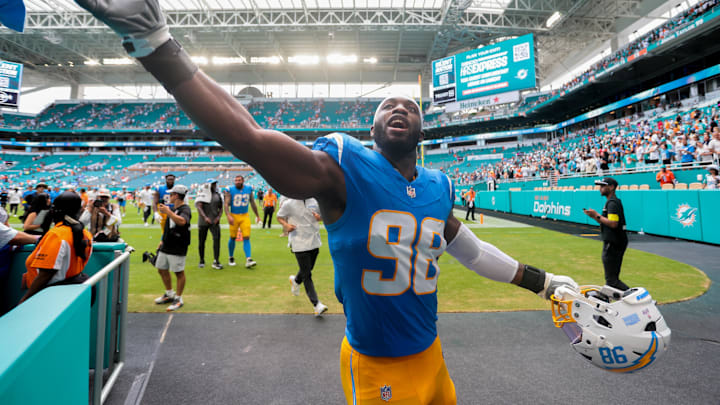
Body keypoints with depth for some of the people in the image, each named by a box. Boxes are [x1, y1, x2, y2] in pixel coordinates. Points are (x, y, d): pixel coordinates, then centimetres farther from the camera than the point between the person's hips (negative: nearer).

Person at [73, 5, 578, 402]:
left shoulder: (438, 186, 1)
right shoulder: (344, 168, -17)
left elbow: (469, 248, 16)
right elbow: (248, 137, -29)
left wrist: (541, 281, 24)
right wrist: (156, 43, -36)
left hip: (429, 354, 6)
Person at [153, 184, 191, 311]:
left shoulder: (185, 209, -14)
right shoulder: (172, 208, 15)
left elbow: (182, 221, -37)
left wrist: (168, 212, -35)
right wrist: (163, 240, 23)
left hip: (177, 248, -10)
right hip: (166, 246, 10)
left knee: (179, 272, -1)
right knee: (162, 270, 17)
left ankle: (178, 299, 11)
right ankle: (169, 294, 34)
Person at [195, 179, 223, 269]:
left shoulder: (217, 195, 9)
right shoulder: (202, 194, -2)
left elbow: (220, 208, 16)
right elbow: (199, 207, -12)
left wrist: (218, 216, -1)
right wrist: (205, 217, -25)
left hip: (214, 221, 2)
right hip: (203, 222, -2)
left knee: (216, 239, -14)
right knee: (201, 241, 6)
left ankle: (216, 261, -12)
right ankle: (202, 261, 24)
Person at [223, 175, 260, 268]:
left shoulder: (248, 189, 3)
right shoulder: (230, 190, -7)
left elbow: (252, 203, 14)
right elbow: (226, 204, -13)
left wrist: (257, 215, 20)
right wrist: (228, 216, -28)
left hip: (245, 216, 2)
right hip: (234, 216, -2)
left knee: (246, 238, -6)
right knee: (233, 238, 9)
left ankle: (248, 260, -10)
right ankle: (231, 258, 28)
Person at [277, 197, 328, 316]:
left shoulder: (314, 200, 3)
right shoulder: (289, 204, -7)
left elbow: (321, 214, 17)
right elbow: (279, 217, 5)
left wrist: (318, 217, -7)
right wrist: (286, 225, -15)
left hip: (314, 241, 5)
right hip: (300, 243, -5)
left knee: (308, 269, 20)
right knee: (307, 275, -4)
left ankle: (295, 280, 52)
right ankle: (316, 304, 0)